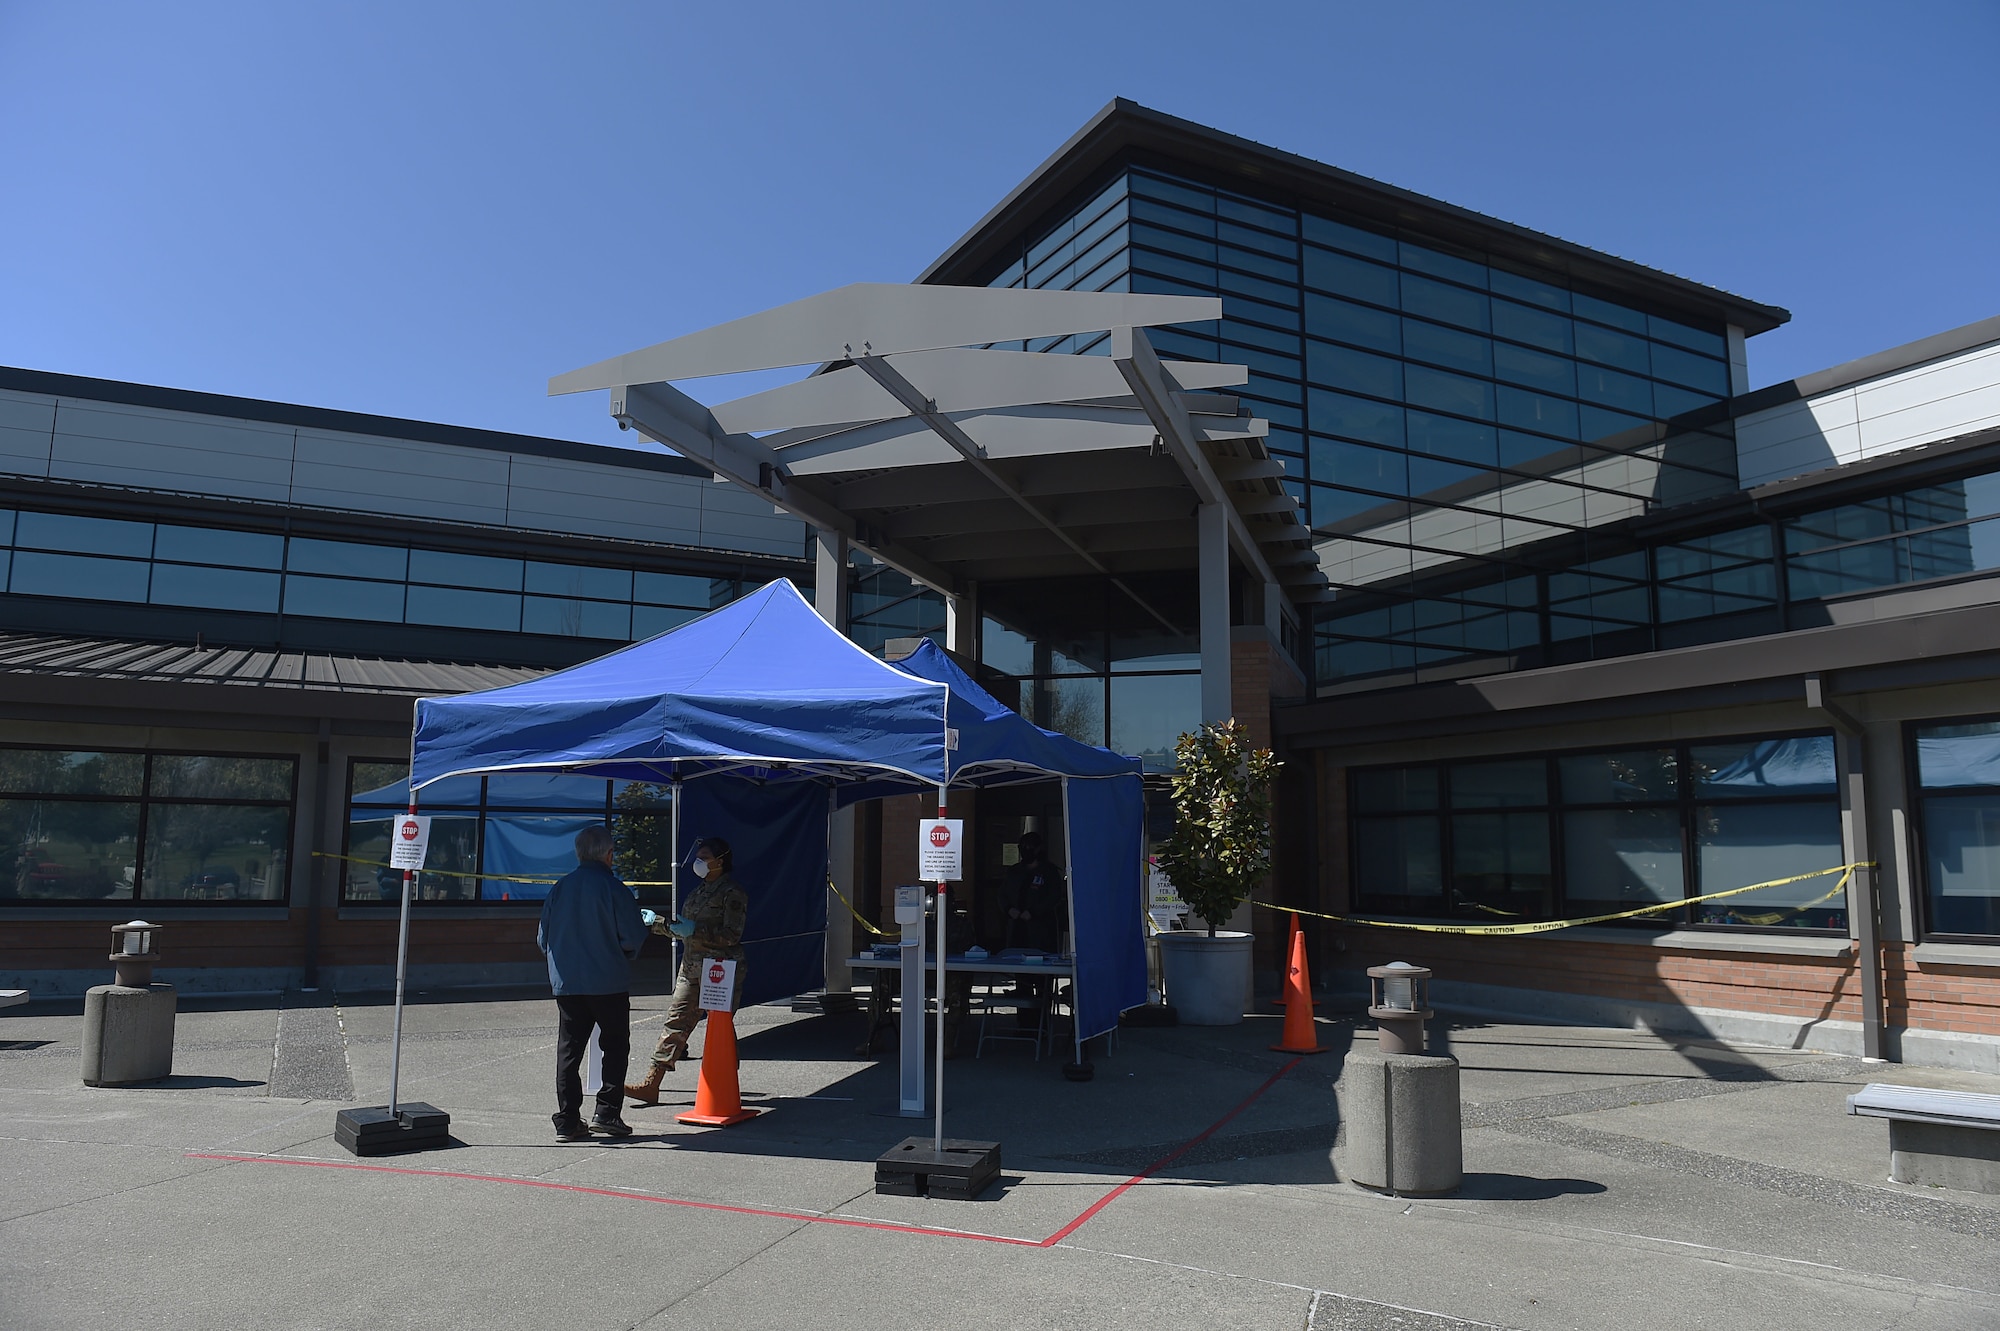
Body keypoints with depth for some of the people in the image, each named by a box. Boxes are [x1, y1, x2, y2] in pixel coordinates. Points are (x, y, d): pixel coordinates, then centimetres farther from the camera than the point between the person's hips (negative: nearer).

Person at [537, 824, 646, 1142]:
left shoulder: (560, 887, 4)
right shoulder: (614, 889, -10)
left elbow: (543, 938, 10)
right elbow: (634, 939, -10)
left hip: (566, 983, 4)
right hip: (609, 982, -4)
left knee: (568, 1050, 8)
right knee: (616, 1046, 9)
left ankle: (567, 1121, 7)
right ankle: (606, 1112, 1)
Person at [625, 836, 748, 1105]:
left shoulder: (732, 892, -10)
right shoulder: (699, 891, 17)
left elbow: (732, 934, -18)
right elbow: (683, 929, 23)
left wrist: (694, 930, -21)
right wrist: (658, 923, 12)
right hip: (691, 966, 8)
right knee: (676, 1021, 4)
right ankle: (651, 1085, 4)